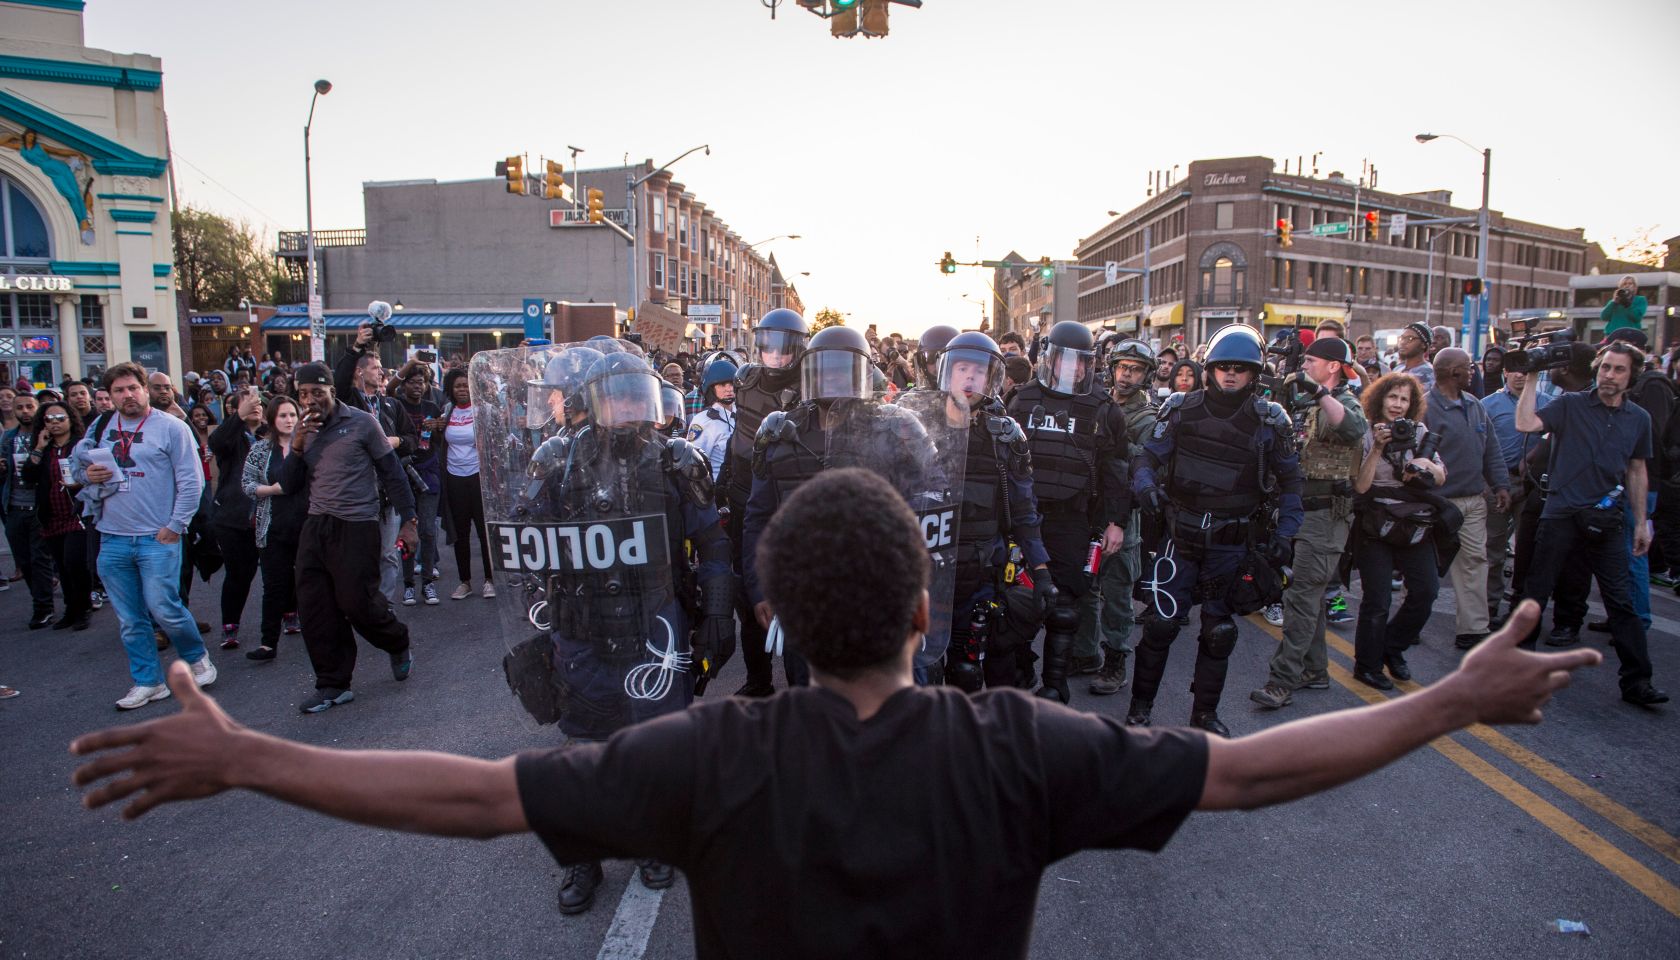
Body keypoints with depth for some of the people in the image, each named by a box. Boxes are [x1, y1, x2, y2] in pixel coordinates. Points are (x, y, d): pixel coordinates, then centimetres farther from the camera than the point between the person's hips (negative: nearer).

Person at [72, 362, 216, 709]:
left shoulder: (171, 427, -4)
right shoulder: (101, 428, 10)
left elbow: (191, 481, -8)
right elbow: (78, 469, 20)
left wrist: (175, 526, -12)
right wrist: (87, 474, -4)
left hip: (157, 538, -5)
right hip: (112, 540, 5)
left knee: (163, 609, -7)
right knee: (130, 620, 9)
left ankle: (198, 658, 18)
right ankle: (147, 682, 20)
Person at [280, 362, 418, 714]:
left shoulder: (362, 422, -5)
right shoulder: (302, 431, 11)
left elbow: (391, 472, -3)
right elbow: (290, 486, 9)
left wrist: (407, 519, -5)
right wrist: (297, 448, -8)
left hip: (357, 527, -6)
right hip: (315, 527, 6)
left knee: (358, 602, -6)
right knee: (315, 609, 4)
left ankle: (399, 646, 24)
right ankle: (333, 685, 14)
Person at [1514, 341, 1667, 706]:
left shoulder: (1639, 419, 9)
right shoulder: (1570, 405, -1)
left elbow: (1636, 471, 15)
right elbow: (1525, 424, -18)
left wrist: (1641, 522, 14)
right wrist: (1532, 378, -16)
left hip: (1606, 521, 3)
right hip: (1561, 514, -2)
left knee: (1620, 601, 3)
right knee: (1536, 591, 5)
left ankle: (1637, 680, 9)